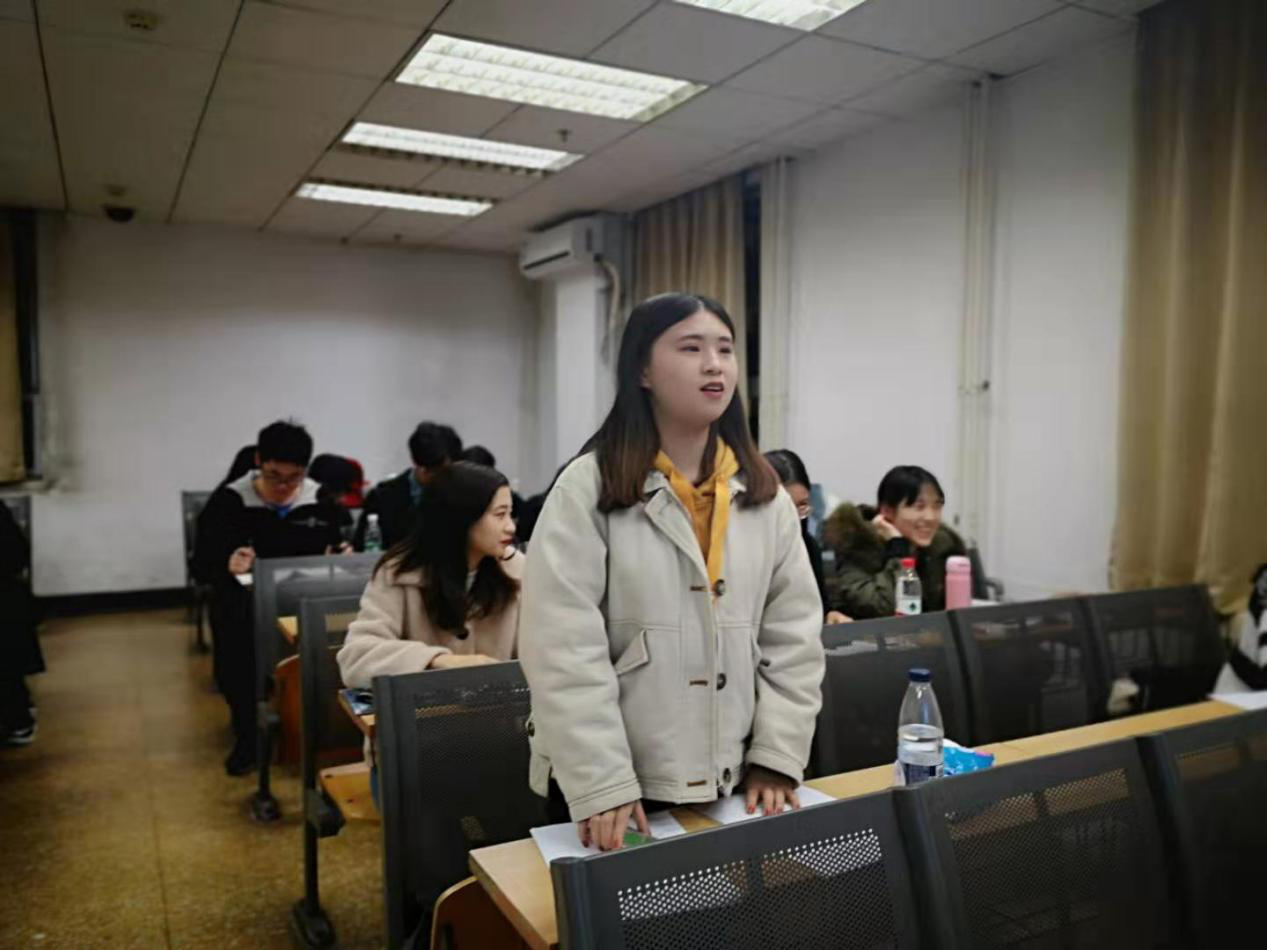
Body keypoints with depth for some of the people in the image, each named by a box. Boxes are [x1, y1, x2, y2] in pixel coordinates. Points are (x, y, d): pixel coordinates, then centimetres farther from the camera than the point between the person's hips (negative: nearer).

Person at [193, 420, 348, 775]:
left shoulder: (322, 501, 3)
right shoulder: (228, 500, -3)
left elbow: (335, 552, 14)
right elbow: (201, 564, -3)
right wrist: (227, 565, -24)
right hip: (245, 599, -1)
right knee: (233, 630, -29)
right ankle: (246, 730, -1)